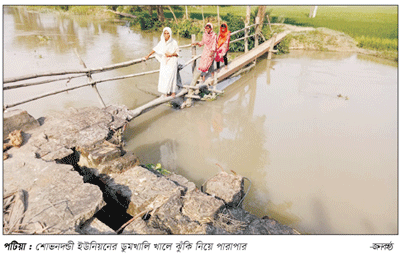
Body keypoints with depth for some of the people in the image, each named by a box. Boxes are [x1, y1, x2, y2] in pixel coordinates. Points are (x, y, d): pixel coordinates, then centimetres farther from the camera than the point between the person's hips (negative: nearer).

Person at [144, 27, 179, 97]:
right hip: (164, 62, 4)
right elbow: (155, 49, 11)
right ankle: (166, 92, 10)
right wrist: (148, 56, 15)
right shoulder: (162, 42, 1)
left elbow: (177, 53, -2)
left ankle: (173, 92, 7)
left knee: (171, 76, -7)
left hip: (172, 62, -4)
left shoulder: (174, 43, -10)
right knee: (163, 76, 0)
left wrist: (171, 55, -18)